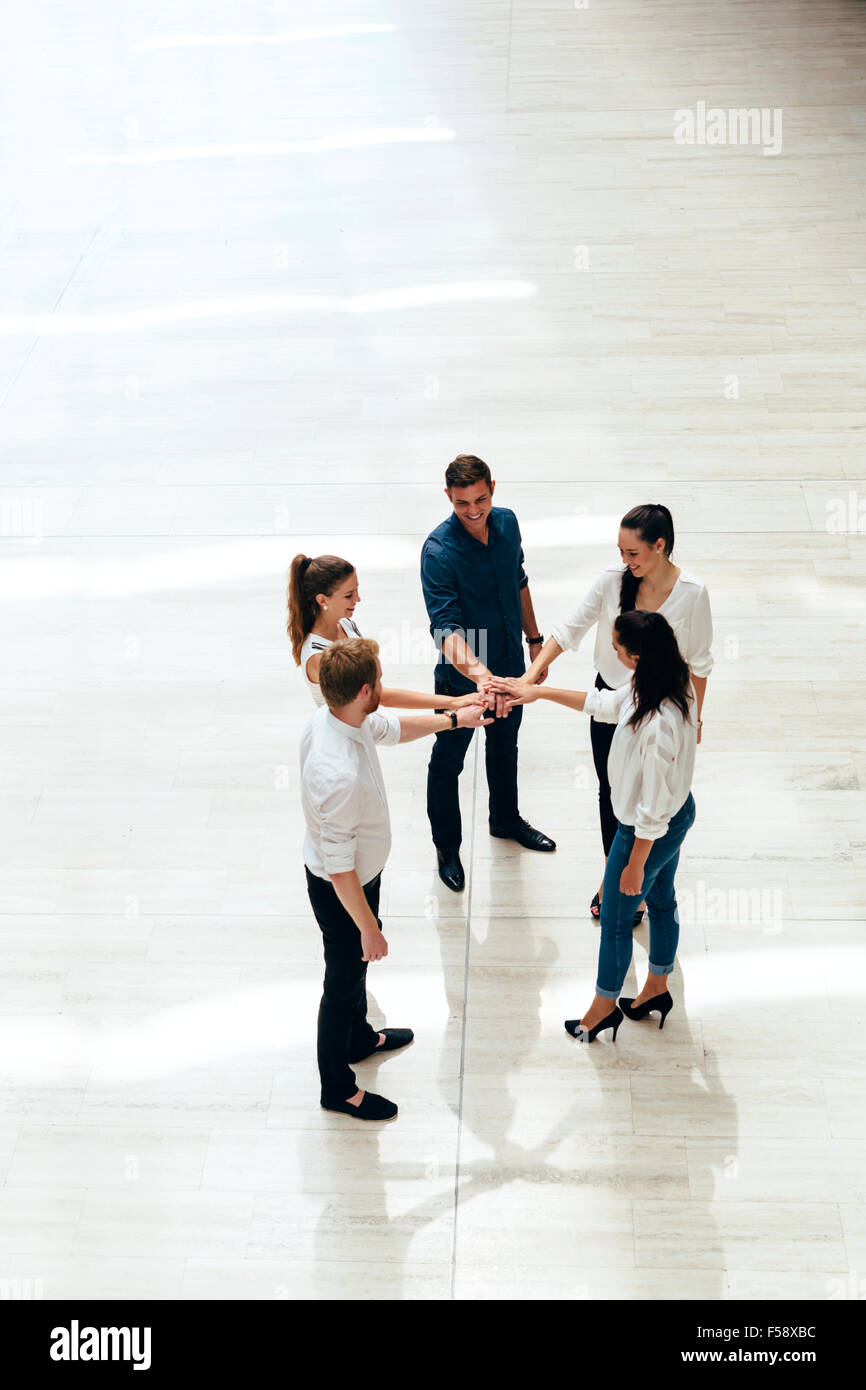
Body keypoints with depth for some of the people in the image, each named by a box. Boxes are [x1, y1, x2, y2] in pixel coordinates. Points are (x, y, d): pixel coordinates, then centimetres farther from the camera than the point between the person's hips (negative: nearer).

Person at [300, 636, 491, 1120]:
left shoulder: (335, 716, -14)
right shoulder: (338, 776, -42)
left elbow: (393, 727, 11)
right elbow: (340, 870, -32)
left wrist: (454, 719, 22)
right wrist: (369, 930, -20)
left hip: (362, 873, 9)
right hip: (341, 893, -8)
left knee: (357, 964, 31)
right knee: (344, 981, 14)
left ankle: (359, 1037, 58)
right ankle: (338, 1088, 38)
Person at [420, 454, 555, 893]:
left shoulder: (507, 522, -10)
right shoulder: (439, 550, -30)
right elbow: (445, 628, -37)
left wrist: (534, 639, 14)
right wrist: (478, 674, -52)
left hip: (509, 665, 6)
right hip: (460, 677, -6)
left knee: (505, 746, 28)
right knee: (448, 761, 14)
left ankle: (505, 819, 53)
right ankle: (447, 847, 36)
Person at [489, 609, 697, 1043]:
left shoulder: (658, 727, -40)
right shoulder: (674, 682, -13)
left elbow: (653, 810, -29)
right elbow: (606, 703, 5)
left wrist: (634, 865, -16)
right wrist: (539, 691, 7)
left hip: (649, 832, -9)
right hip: (679, 813, 9)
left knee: (616, 918, 16)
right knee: (661, 900, 28)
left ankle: (603, 1008, 40)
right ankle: (656, 990, 51)